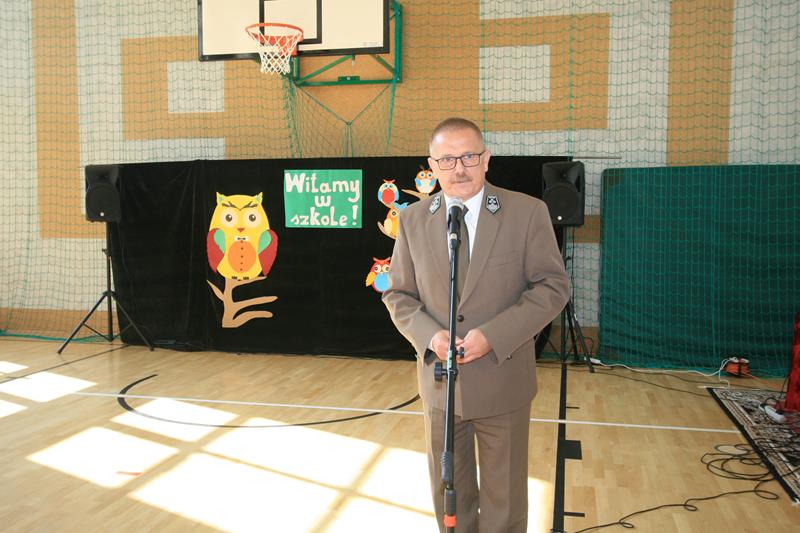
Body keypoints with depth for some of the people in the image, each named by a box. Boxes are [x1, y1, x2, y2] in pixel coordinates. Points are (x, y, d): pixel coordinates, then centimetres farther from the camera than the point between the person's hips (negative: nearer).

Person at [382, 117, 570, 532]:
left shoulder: (528, 212, -8)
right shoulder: (413, 219, 0)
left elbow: (553, 287, -8)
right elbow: (398, 295, 4)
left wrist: (493, 335, -21)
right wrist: (429, 335, -16)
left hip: (503, 380, -2)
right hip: (439, 382, 3)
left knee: (504, 495, 16)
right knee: (447, 491, 20)